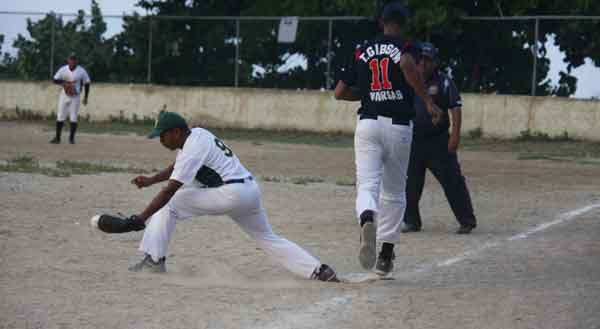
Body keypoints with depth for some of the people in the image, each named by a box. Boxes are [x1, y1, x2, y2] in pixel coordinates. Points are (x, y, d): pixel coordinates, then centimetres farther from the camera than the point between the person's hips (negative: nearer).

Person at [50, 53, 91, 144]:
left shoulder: (81, 71, -6)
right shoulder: (63, 69, -2)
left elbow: (86, 83, 2)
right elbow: (55, 80, -1)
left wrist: (85, 97, 3)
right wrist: (63, 82, -20)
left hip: (75, 97, -2)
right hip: (64, 96, 2)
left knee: (73, 118, -2)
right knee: (60, 116, 1)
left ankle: (71, 138, 8)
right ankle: (57, 137, 6)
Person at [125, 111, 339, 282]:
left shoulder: (193, 147, -14)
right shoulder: (195, 134, 13)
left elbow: (169, 190, -20)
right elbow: (178, 167, 30)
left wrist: (141, 219, -20)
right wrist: (150, 180, 16)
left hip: (231, 194, -10)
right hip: (250, 191, 10)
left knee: (167, 204, -5)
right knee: (268, 238, 17)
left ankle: (154, 260, -7)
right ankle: (318, 270, 8)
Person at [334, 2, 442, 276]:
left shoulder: (363, 51, 11)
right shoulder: (403, 46, 0)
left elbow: (340, 92, 13)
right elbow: (407, 63, -26)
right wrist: (427, 100, -21)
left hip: (367, 123, 1)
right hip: (398, 126, -1)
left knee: (367, 184, -9)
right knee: (394, 192, 13)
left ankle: (367, 220, -43)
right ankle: (386, 254, 15)